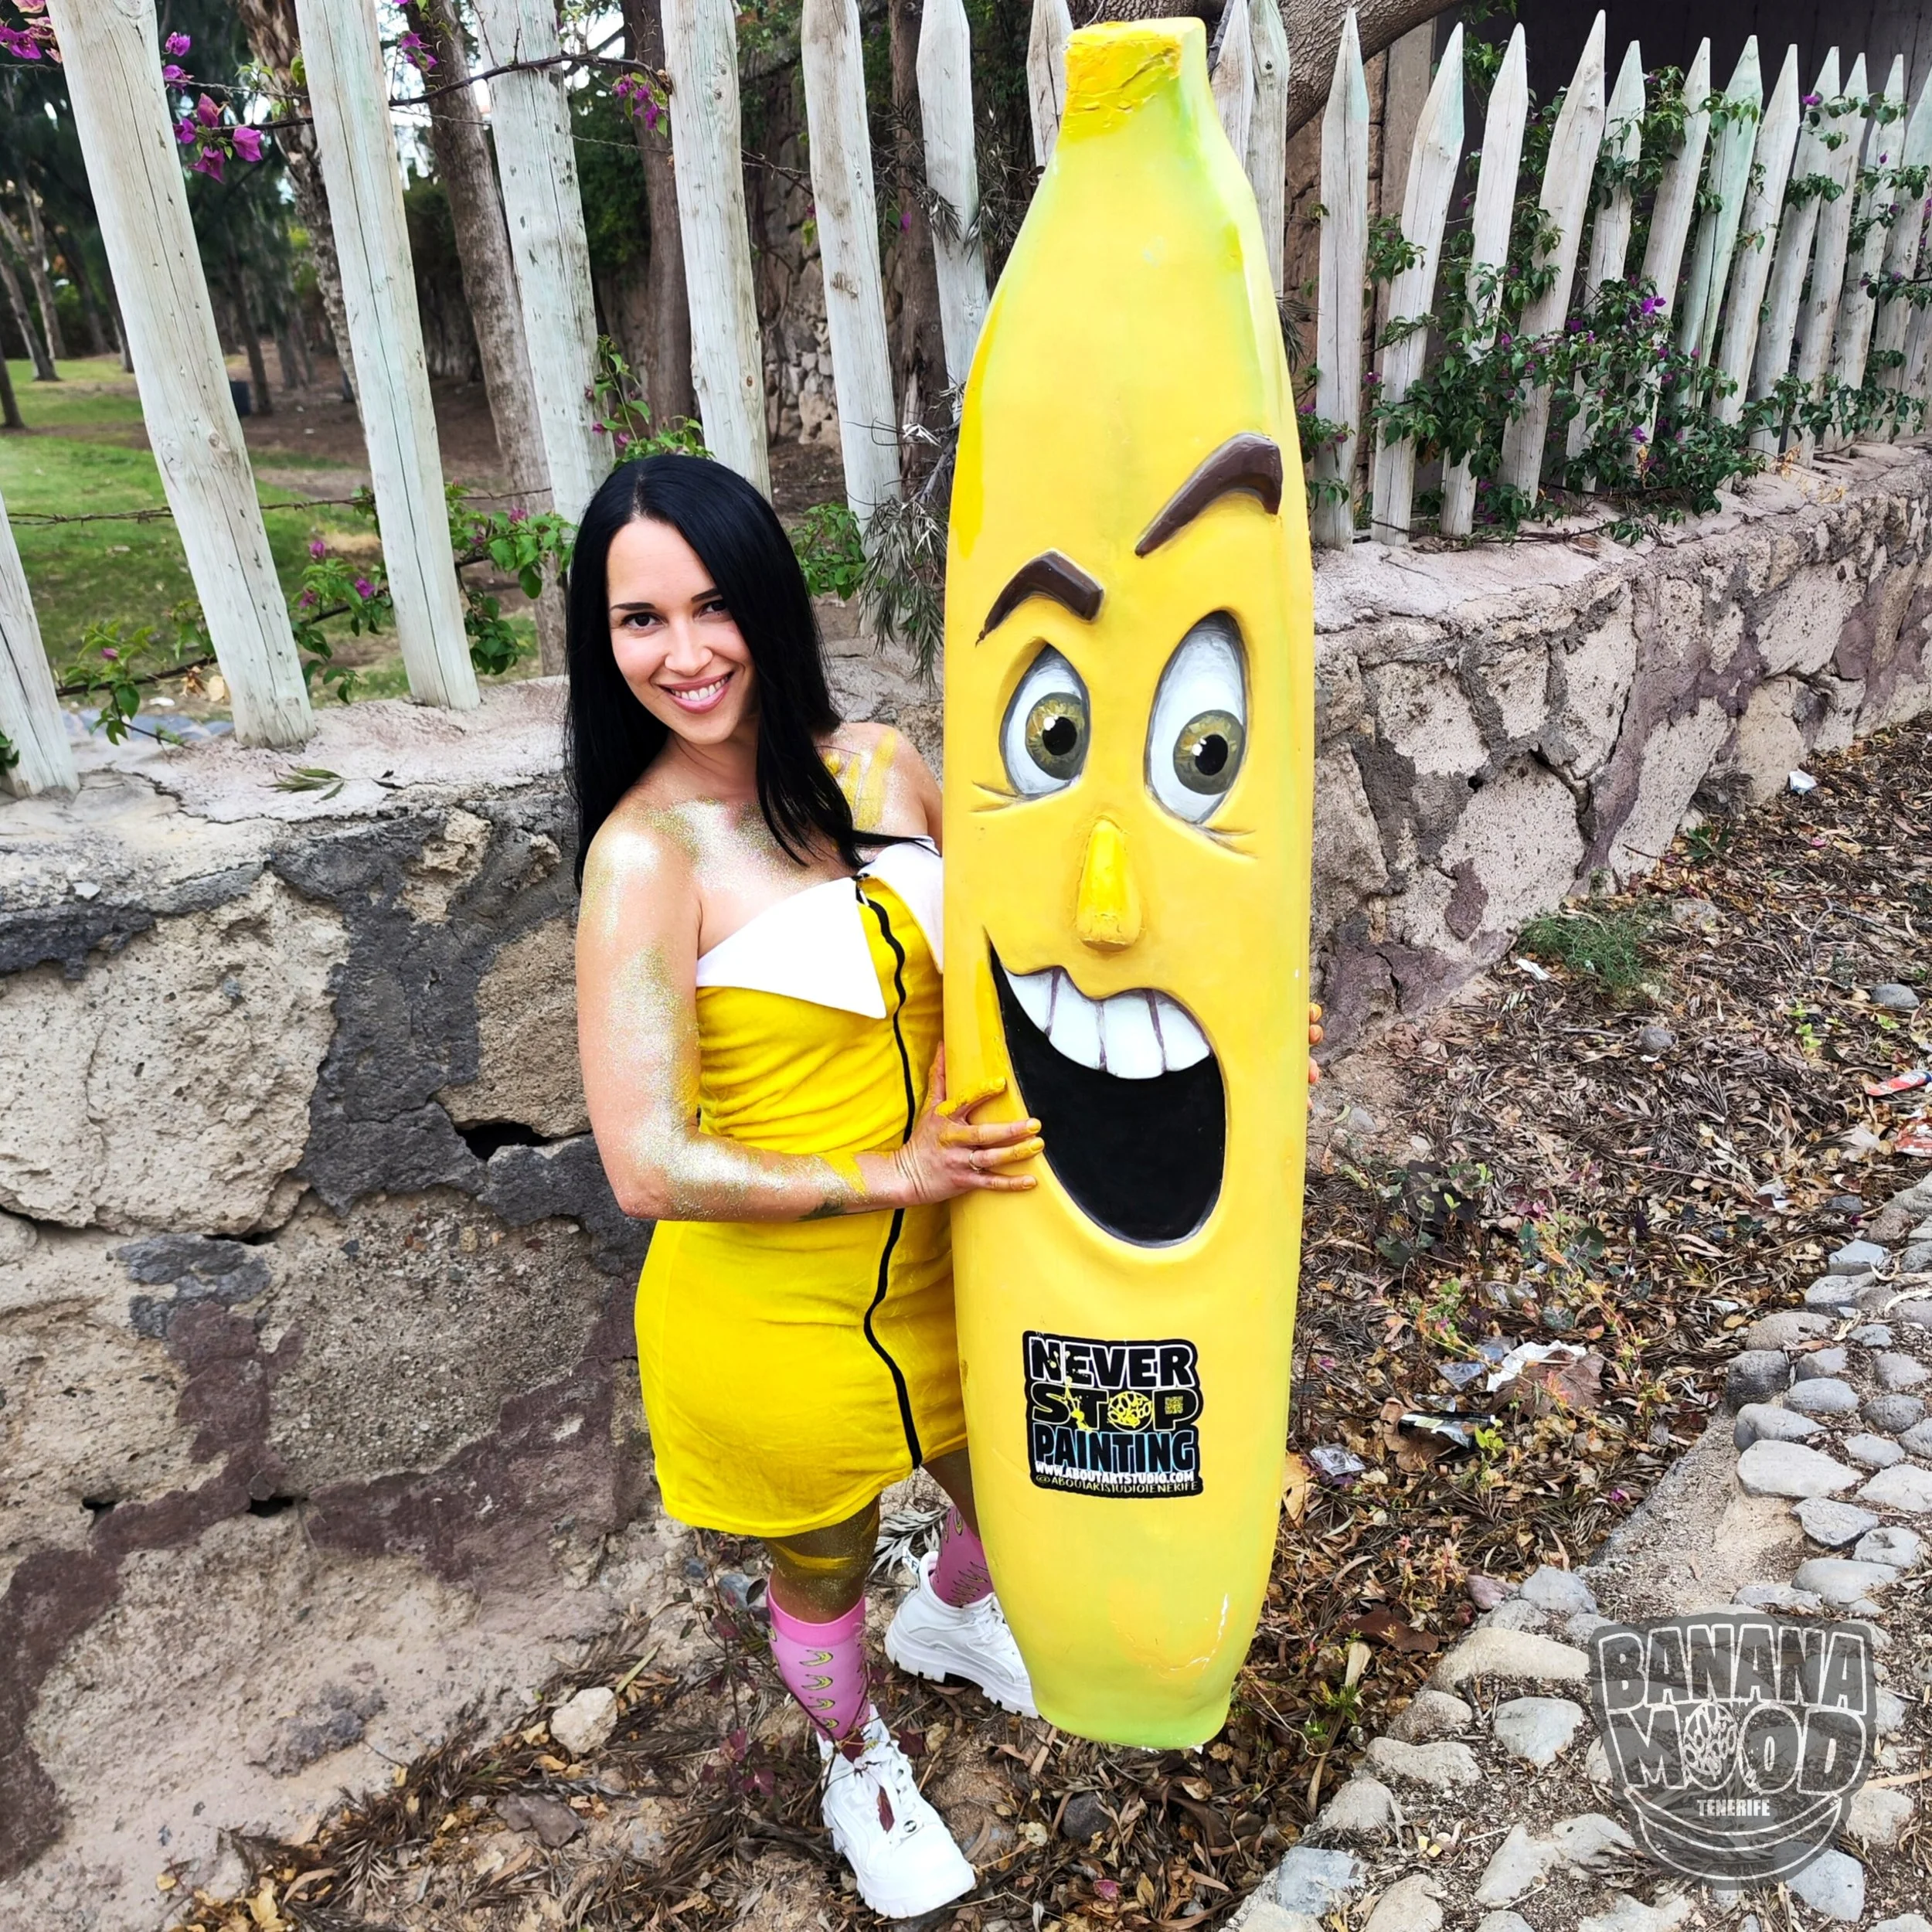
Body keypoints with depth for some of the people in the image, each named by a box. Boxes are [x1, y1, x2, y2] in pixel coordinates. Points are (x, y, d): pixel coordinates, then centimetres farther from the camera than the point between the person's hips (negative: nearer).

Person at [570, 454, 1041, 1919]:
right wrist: (892, 1173, -24)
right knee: (822, 1575, 23)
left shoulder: (878, 767, -7)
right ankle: (857, 1758, 59)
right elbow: (649, 1167, -25)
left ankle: (949, 1618, 66)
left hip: (941, 1269, 5)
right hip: (769, 1315, -5)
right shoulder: (648, 852, -22)